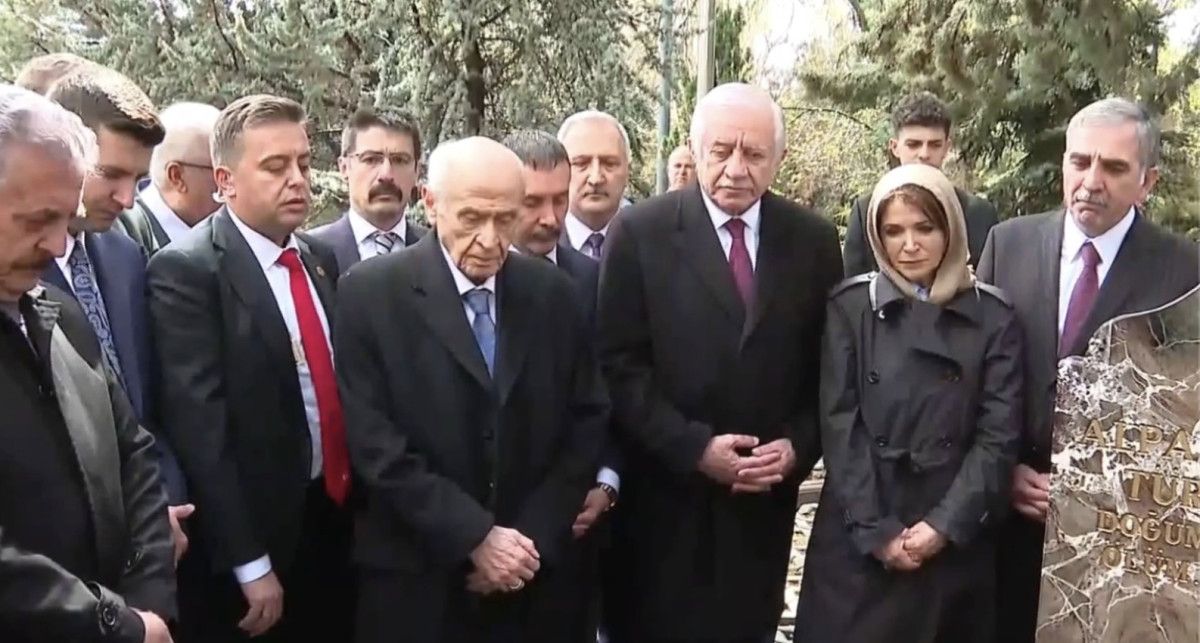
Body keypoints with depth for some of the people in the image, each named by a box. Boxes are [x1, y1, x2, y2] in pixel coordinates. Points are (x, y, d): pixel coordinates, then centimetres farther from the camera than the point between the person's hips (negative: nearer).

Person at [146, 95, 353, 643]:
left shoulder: (321, 259, 9)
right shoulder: (186, 269, -13)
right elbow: (199, 426, -17)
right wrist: (249, 565, -17)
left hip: (336, 520, 6)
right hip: (253, 541, -6)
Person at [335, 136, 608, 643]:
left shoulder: (552, 292, 2)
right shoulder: (370, 293, -8)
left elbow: (588, 418, 4)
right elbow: (375, 444, -12)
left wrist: (534, 538, -5)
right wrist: (475, 538, -15)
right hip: (416, 580, -3)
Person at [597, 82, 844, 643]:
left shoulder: (813, 239, 2)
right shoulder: (639, 232, -7)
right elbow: (620, 365, -10)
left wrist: (799, 446, -8)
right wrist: (694, 447, -16)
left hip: (765, 496, 3)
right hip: (664, 497, -2)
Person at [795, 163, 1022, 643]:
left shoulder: (994, 316, 1)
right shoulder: (851, 306, 0)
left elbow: (1000, 435, -3)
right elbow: (839, 424, -5)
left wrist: (944, 525, -12)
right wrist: (876, 530, -11)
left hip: (956, 541, 1)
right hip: (857, 536, 0)